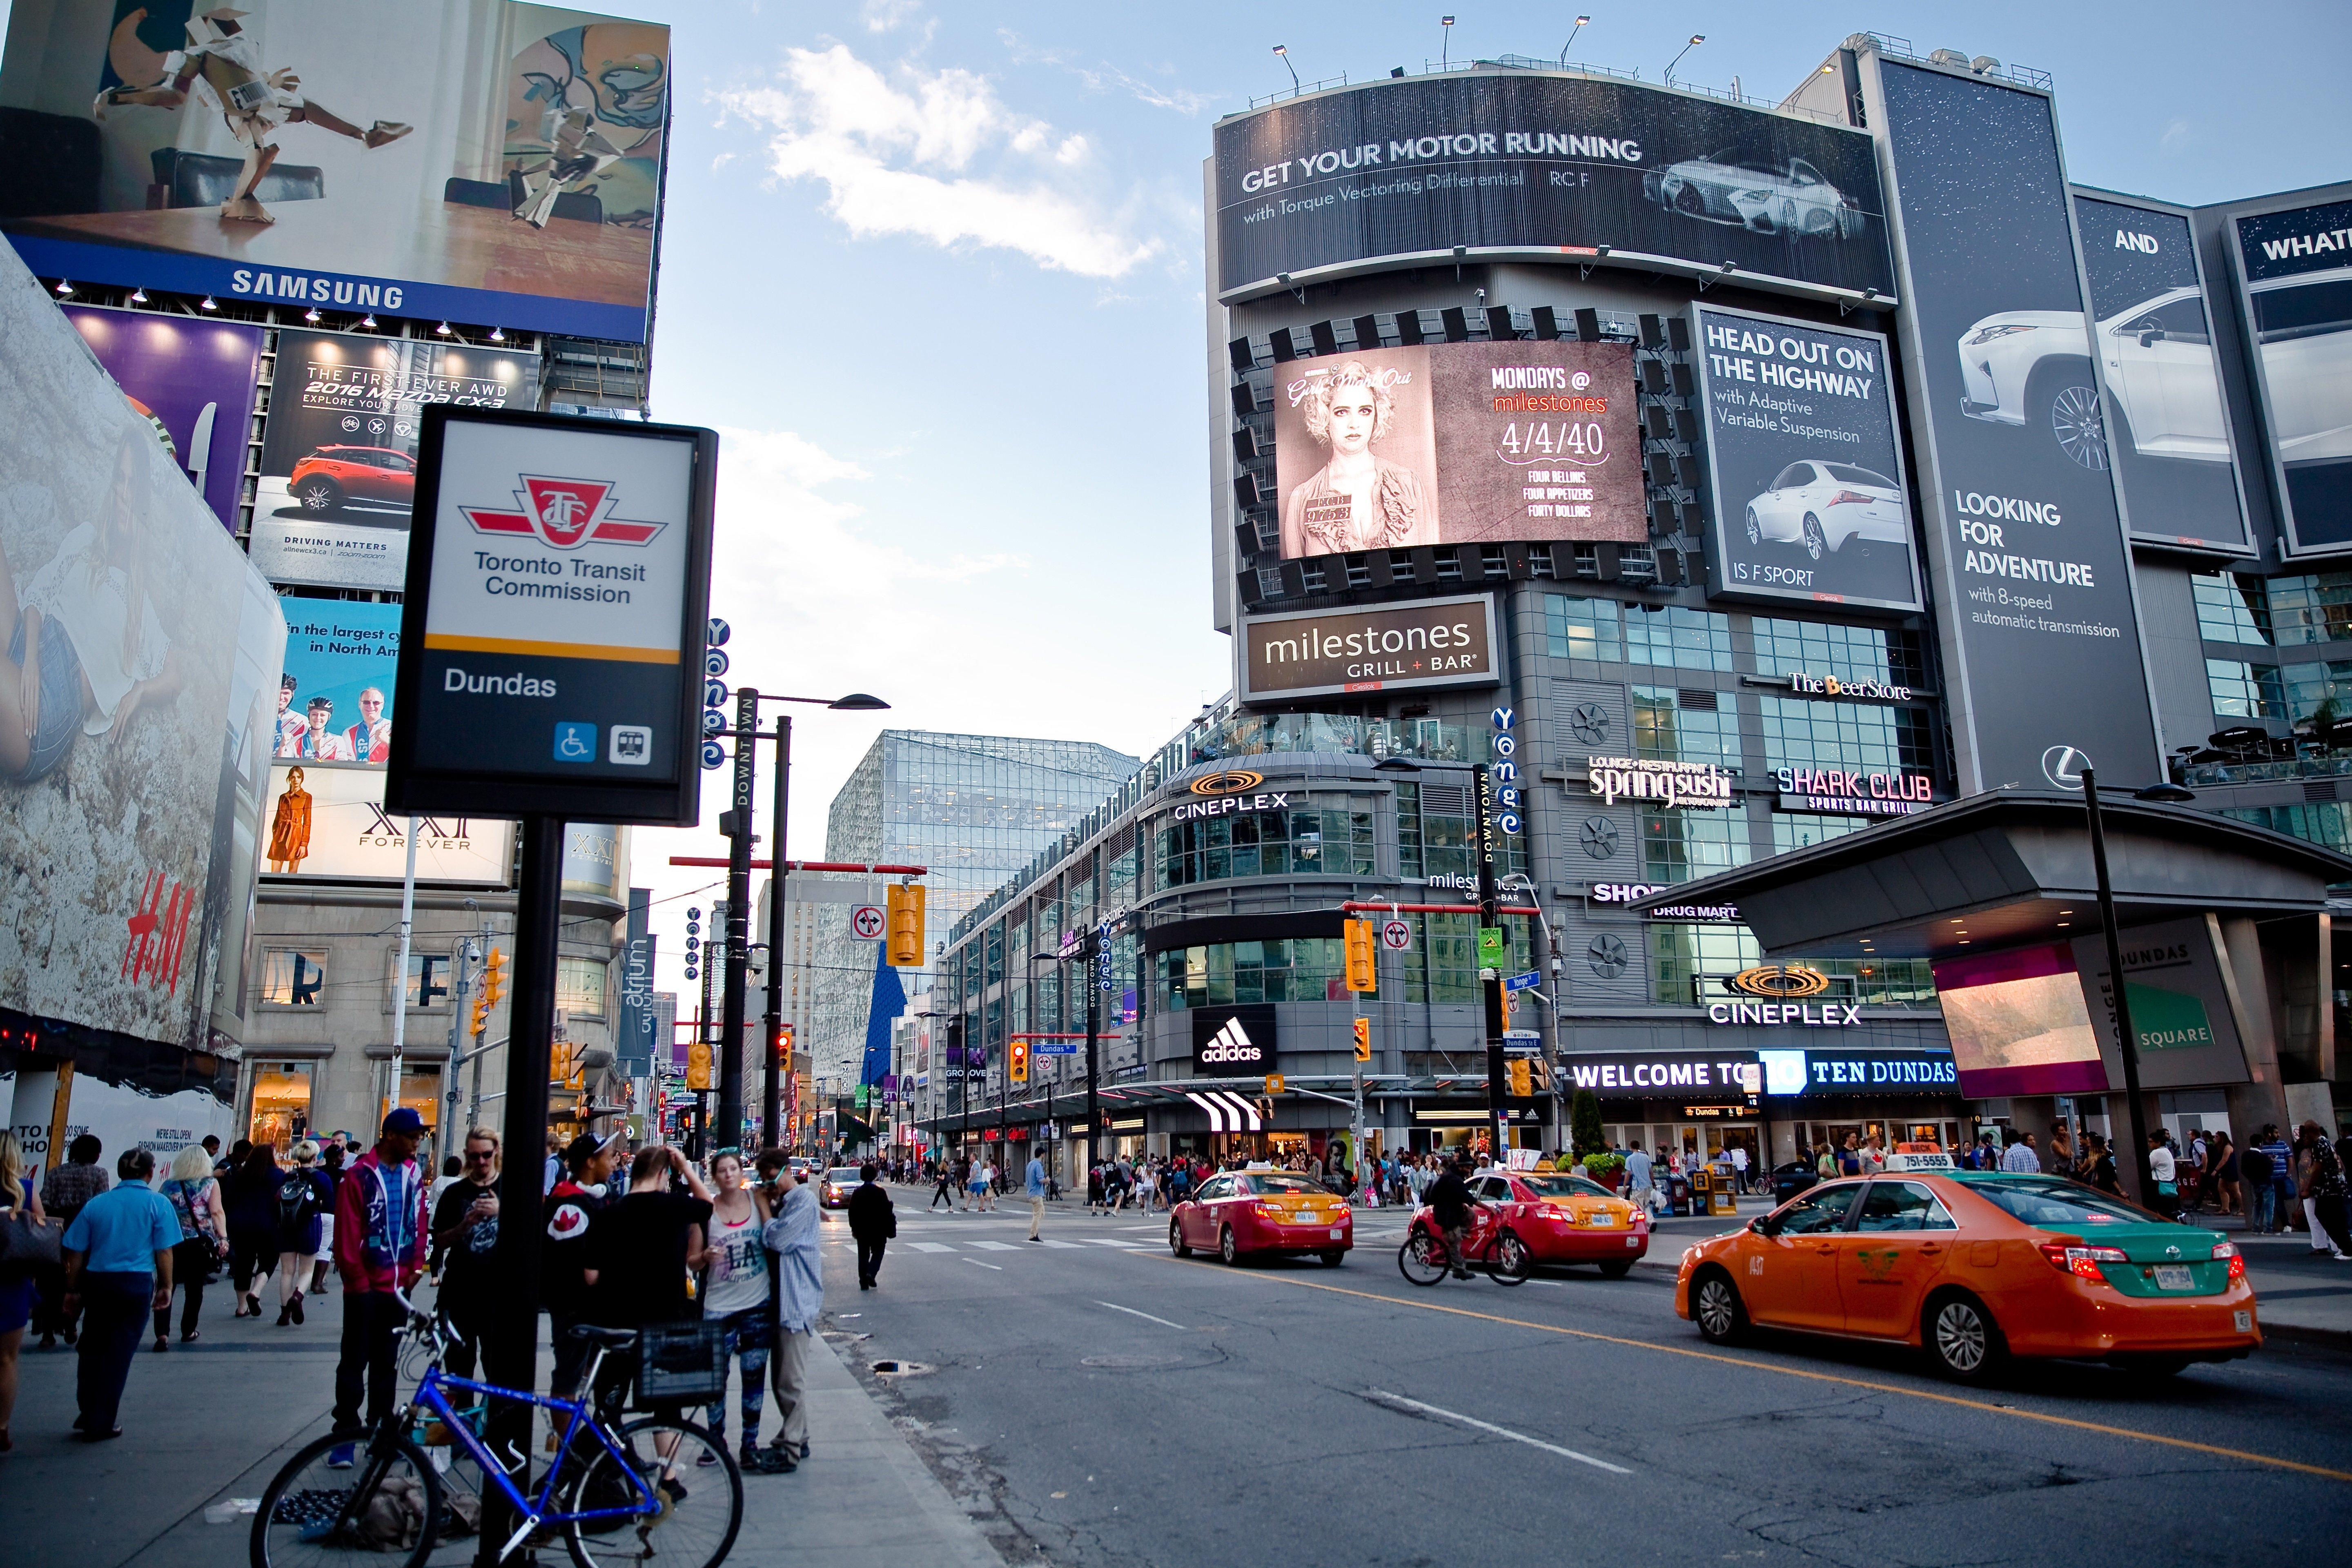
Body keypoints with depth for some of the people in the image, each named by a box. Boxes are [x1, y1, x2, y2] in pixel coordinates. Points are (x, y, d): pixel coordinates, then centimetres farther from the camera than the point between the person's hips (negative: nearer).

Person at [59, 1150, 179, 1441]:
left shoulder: (96, 1204, 6)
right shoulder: (158, 1203, -3)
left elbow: (76, 1253, 7)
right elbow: (165, 1252, -5)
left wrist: (73, 1290, 16)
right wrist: (166, 1287, 6)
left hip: (96, 1281, 3)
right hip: (137, 1284, -3)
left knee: (91, 1349, 18)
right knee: (119, 1353, 4)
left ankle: (88, 1414, 24)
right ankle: (100, 1424, 9)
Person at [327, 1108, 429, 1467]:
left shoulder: (413, 1174, 5)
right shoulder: (361, 1175, -12)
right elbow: (347, 1234, -11)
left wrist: (416, 1266, 2)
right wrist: (357, 1279, -10)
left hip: (398, 1285, 5)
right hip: (366, 1287, -5)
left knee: (387, 1362, 13)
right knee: (355, 1362, 3)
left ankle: (380, 1431, 21)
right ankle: (345, 1435, 10)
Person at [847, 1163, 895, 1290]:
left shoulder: (857, 1193, -3)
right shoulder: (880, 1192, -12)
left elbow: (852, 1212, 1)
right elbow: (887, 1212, -10)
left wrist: (854, 1228, 11)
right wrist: (890, 1229, 1)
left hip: (862, 1230, 3)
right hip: (878, 1229, -2)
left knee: (863, 1255, 10)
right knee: (878, 1252, 11)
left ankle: (864, 1282, 9)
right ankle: (871, 1273, -12)